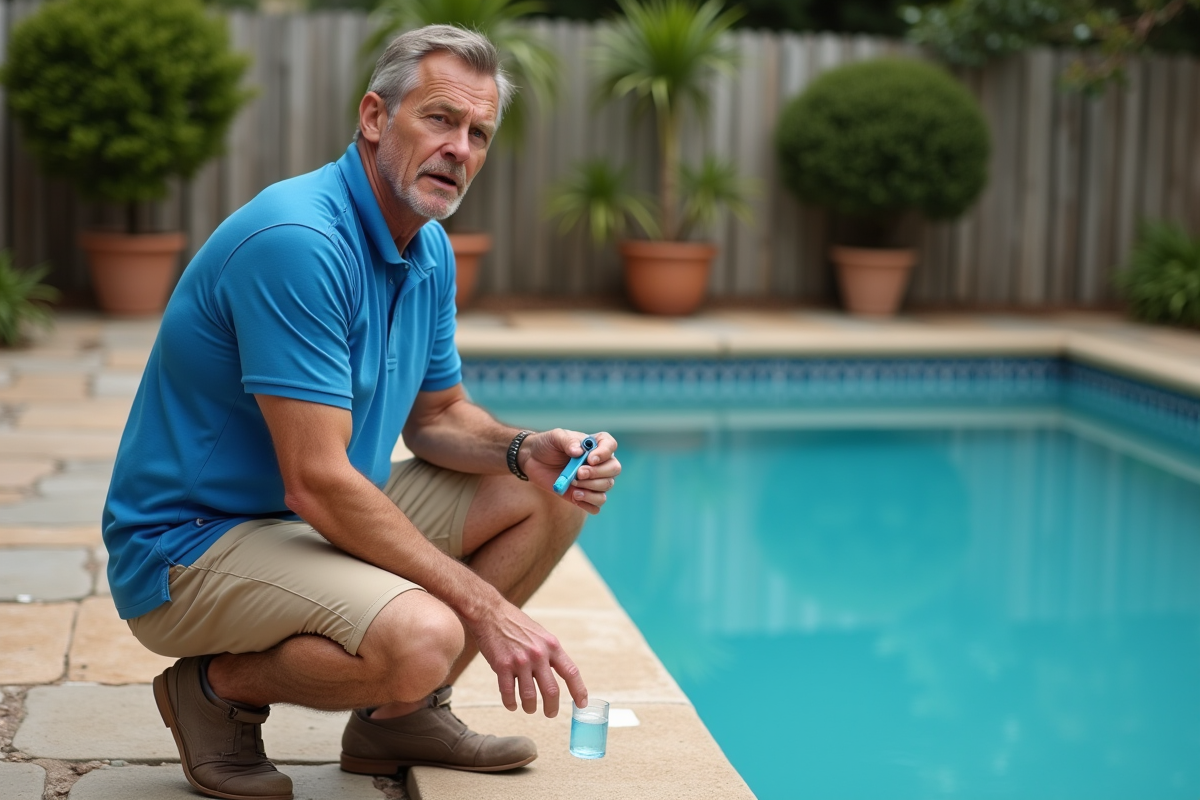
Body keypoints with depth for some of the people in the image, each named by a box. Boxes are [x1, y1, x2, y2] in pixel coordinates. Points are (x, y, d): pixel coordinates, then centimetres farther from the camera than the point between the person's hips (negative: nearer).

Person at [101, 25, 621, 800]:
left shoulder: (430, 250, 5)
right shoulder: (298, 240, -25)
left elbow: (438, 415, 15)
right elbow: (317, 483, -28)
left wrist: (526, 449, -8)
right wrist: (486, 607, -25)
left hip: (332, 517, 10)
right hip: (189, 544, -10)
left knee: (551, 495, 5)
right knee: (420, 639, -34)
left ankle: (403, 713, 13)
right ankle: (221, 687, -4)